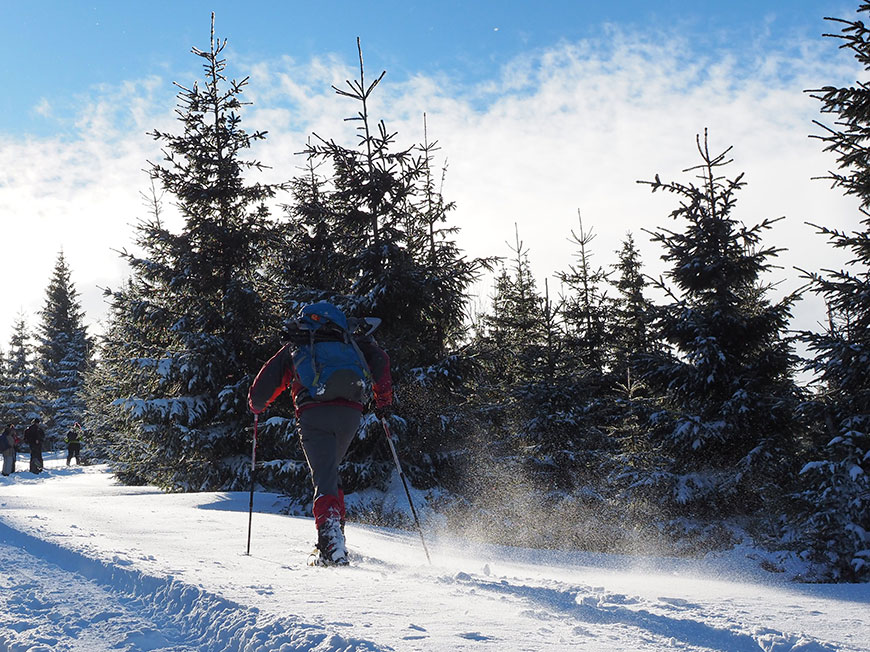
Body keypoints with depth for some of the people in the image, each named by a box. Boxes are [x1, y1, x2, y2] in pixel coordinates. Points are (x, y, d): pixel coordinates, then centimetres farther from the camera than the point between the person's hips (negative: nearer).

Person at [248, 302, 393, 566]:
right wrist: (383, 398, 16)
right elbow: (379, 358, 12)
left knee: (324, 479, -5)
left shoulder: (292, 348, 25)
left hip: (312, 414, -2)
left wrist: (257, 406, 41)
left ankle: (331, 545, -23)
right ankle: (335, 531, 17)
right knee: (330, 471, 24)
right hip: (350, 413, 2)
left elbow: (262, 388, 20)